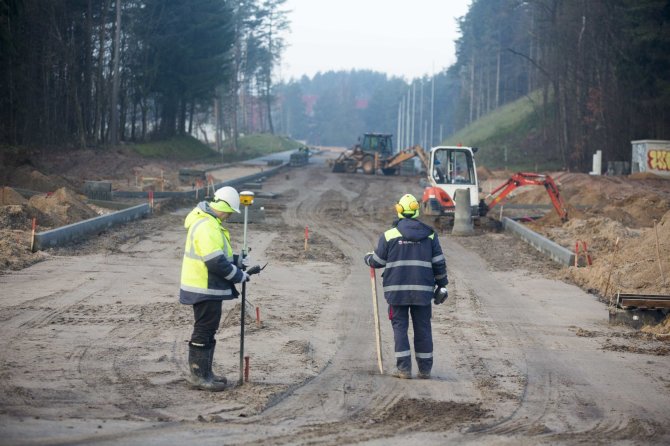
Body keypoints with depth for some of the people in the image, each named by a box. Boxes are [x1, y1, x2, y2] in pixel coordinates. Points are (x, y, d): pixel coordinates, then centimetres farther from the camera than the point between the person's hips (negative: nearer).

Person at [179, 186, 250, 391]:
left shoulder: (208, 223, 14)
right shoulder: (207, 227, -22)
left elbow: (218, 255, 22)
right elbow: (216, 262, -25)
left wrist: (237, 261, 8)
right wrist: (240, 276, -14)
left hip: (207, 288, 11)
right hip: (205, 290, -11)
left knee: (207, 331, 17)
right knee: (204, 331, -4)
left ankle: (204, 372, 25)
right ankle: (198, 375, 1)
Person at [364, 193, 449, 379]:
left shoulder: (389, 235, -2)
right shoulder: (430, 235, 4)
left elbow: (378, 261, 6)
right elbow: (439, 263, 5)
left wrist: (367, 258, 28)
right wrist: (442, 285, 15)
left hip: (397, 290, -1)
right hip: (423, 290, 1)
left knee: (400, 327, 4)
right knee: (423, 328, 8)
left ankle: (404, 368, -2)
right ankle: (425, 369, 11)